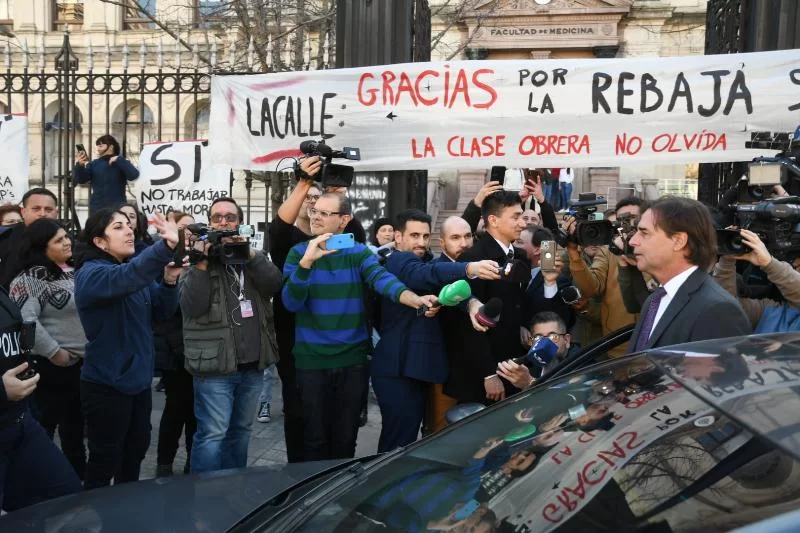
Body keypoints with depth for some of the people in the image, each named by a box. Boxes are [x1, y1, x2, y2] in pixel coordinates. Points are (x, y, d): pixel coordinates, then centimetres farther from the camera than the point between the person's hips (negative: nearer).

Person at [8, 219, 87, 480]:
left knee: (75, 427, 19)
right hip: (51, 367, -8)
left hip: (81, 363, 8)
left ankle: (78, 478, 33)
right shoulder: (32, 278, -15)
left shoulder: (73, 271, 9)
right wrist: (53, 351, -21)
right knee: (43, 428, 5)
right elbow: (25, 319, -26)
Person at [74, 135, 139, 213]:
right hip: (96, 207, 3)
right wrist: (79, 165, -17)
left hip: (117, 208, -3)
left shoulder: (121, 163, 3)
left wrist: (119, 160, -17)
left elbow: (134, 175, -14)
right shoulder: (94, 164, 11)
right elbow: (80, 179, 2)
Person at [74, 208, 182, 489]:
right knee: (106, 459, 3)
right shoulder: (91, 273, -18)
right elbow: (126, 278, -40)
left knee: (136, 451, 22)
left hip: (138, 379, 8)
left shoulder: (135, 270, 5)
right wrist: (167, 246, -56)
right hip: (107, 385, -8)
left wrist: (169, 282, -16)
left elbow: (162, 311, 5)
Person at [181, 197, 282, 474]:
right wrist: (202, 263, -22)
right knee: (212, 435, -5)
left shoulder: (253, 254, 12)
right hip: (216, 365, -5)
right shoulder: (198, 257, -1)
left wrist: (249, 253, -17)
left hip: (253, 365, 5)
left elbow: (274, 285, -7)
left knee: (241, 430, 17)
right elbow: (191, 306, -15)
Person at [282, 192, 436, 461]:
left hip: (352, 359, 1)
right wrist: (306, 262, -27)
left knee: (346, 438, 13)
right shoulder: (299, 253, -2)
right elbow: (290, 303, -12)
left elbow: (382, 279, -18)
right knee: (316, 438, 9)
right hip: (312, 359, -1)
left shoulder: (359, 253, 0)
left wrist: (414, 299, -38)